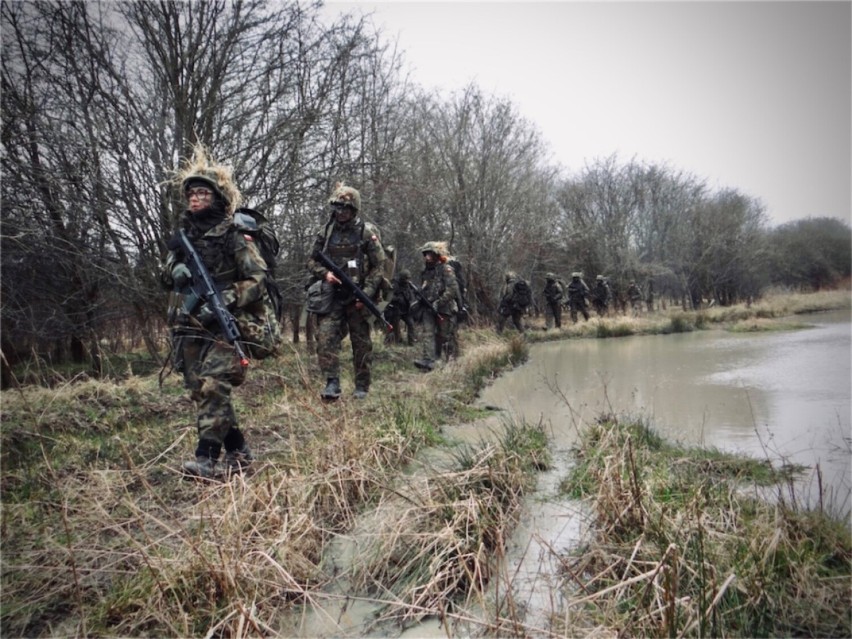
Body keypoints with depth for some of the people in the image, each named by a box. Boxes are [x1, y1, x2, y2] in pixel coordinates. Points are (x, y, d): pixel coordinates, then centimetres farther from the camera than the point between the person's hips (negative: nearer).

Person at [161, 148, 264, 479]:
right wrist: (175, 272, -1)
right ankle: (238, 451, 18)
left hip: (222, 326, -7)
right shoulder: (183, 235, 15)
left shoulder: (234, 235, -4)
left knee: (212, 388, -16)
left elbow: (257, 280, -9)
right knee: (201, 391, 7)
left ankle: (207, 458, -13)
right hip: (187, 327, 7)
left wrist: (224, 301, -20)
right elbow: (166, 275, 23)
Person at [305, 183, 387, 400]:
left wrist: (366, 294, -14)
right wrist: (325, 273, -7)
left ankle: (362, 387, 17)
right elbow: (311, 261, 14)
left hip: (357, 297, -2)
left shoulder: (367, 232, -4)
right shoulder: (326, 232, 7)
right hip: (331, 295, 3)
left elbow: (378, 266, -6)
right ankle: (332, 383, -9)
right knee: (325, 336, -12)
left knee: (361, 343, 6)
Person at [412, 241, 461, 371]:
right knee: (426, 334, -12)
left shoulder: (446, 270, -7)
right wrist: (420, 300, 9)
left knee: (445, 337, 3)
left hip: (444, 309, -5)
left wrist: (438, 303, -21)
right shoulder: (425, 272, 14)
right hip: (428, 308, 6)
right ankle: (427, 361, -21)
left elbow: (452, 290, -16)